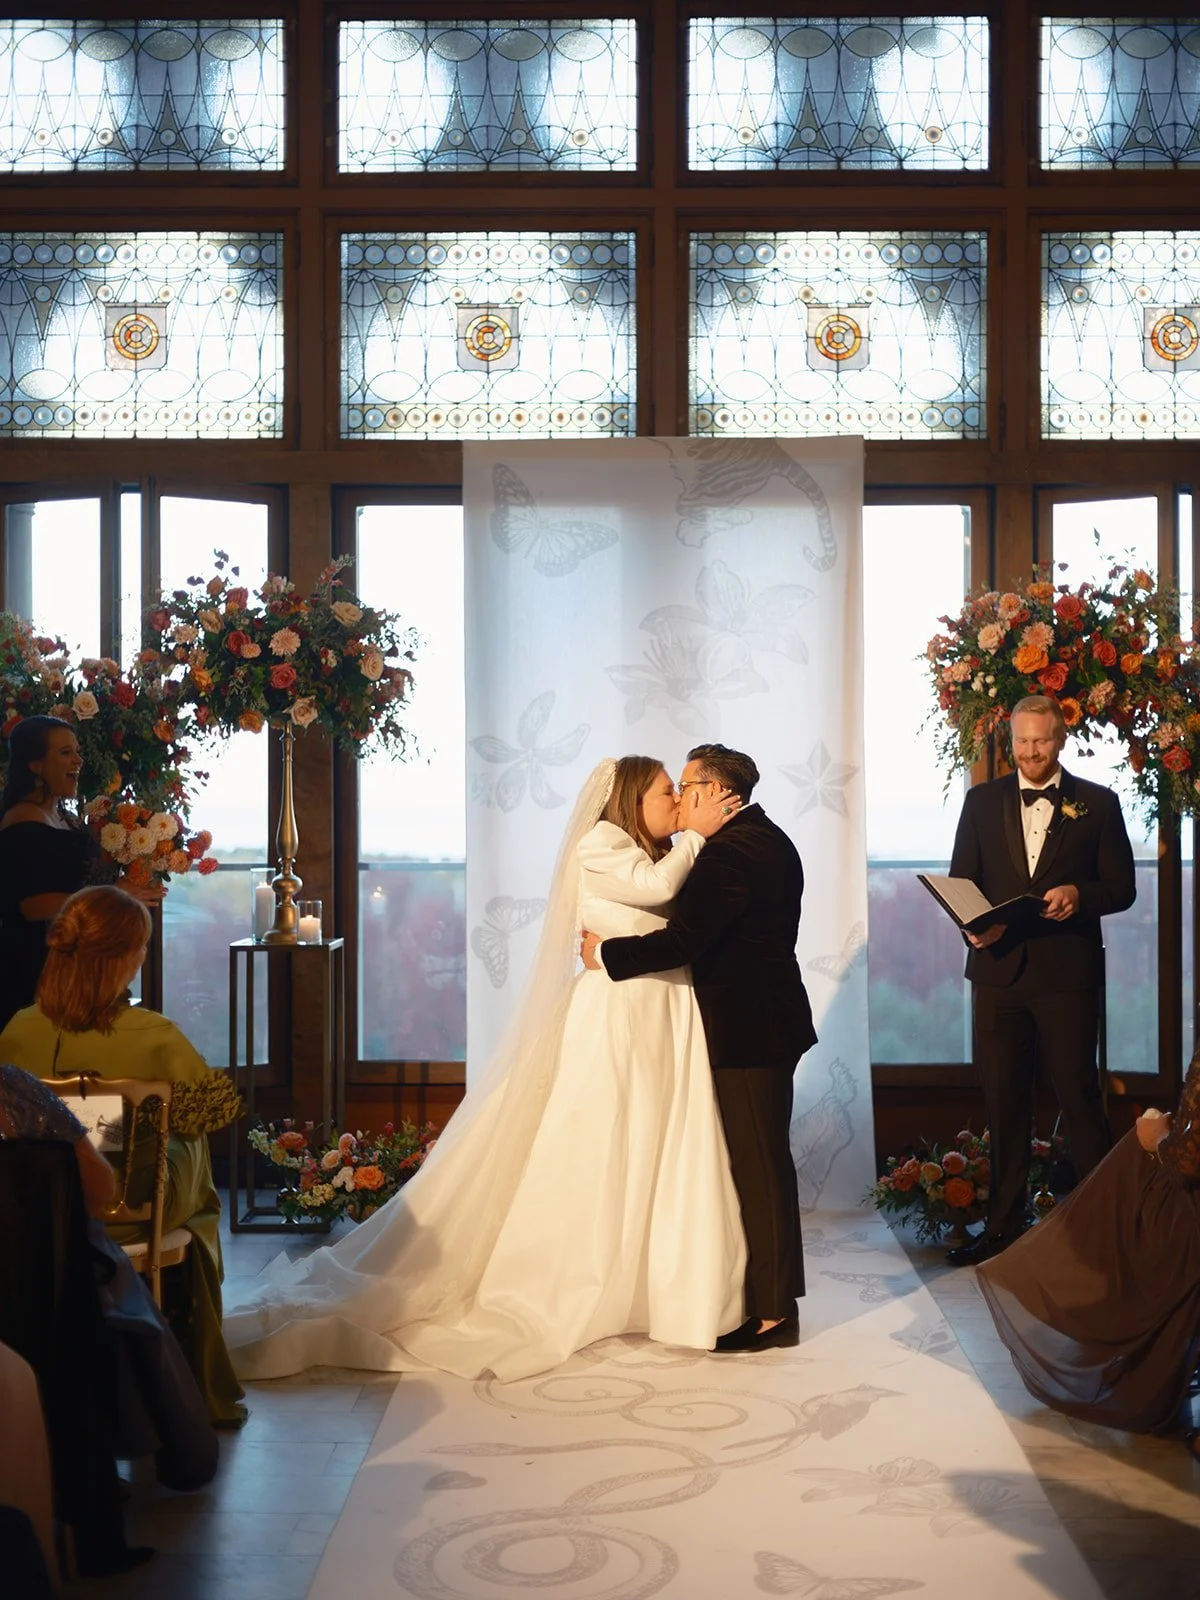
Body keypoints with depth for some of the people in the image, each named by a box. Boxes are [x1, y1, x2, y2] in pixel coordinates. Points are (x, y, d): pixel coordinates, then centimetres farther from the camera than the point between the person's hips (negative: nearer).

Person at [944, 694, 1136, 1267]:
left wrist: (1080, 895, -17)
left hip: (1067, 976, -3)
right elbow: (960, 882, 10)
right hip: (999, 970, 3)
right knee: (1003, 1105, 9)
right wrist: (973, 924, -10)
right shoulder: (982, 801, 11)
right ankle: (1003, 1225, 17)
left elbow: (1121, 887, 3)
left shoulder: (1097, 804, 4)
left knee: (1080, 1099, -3)